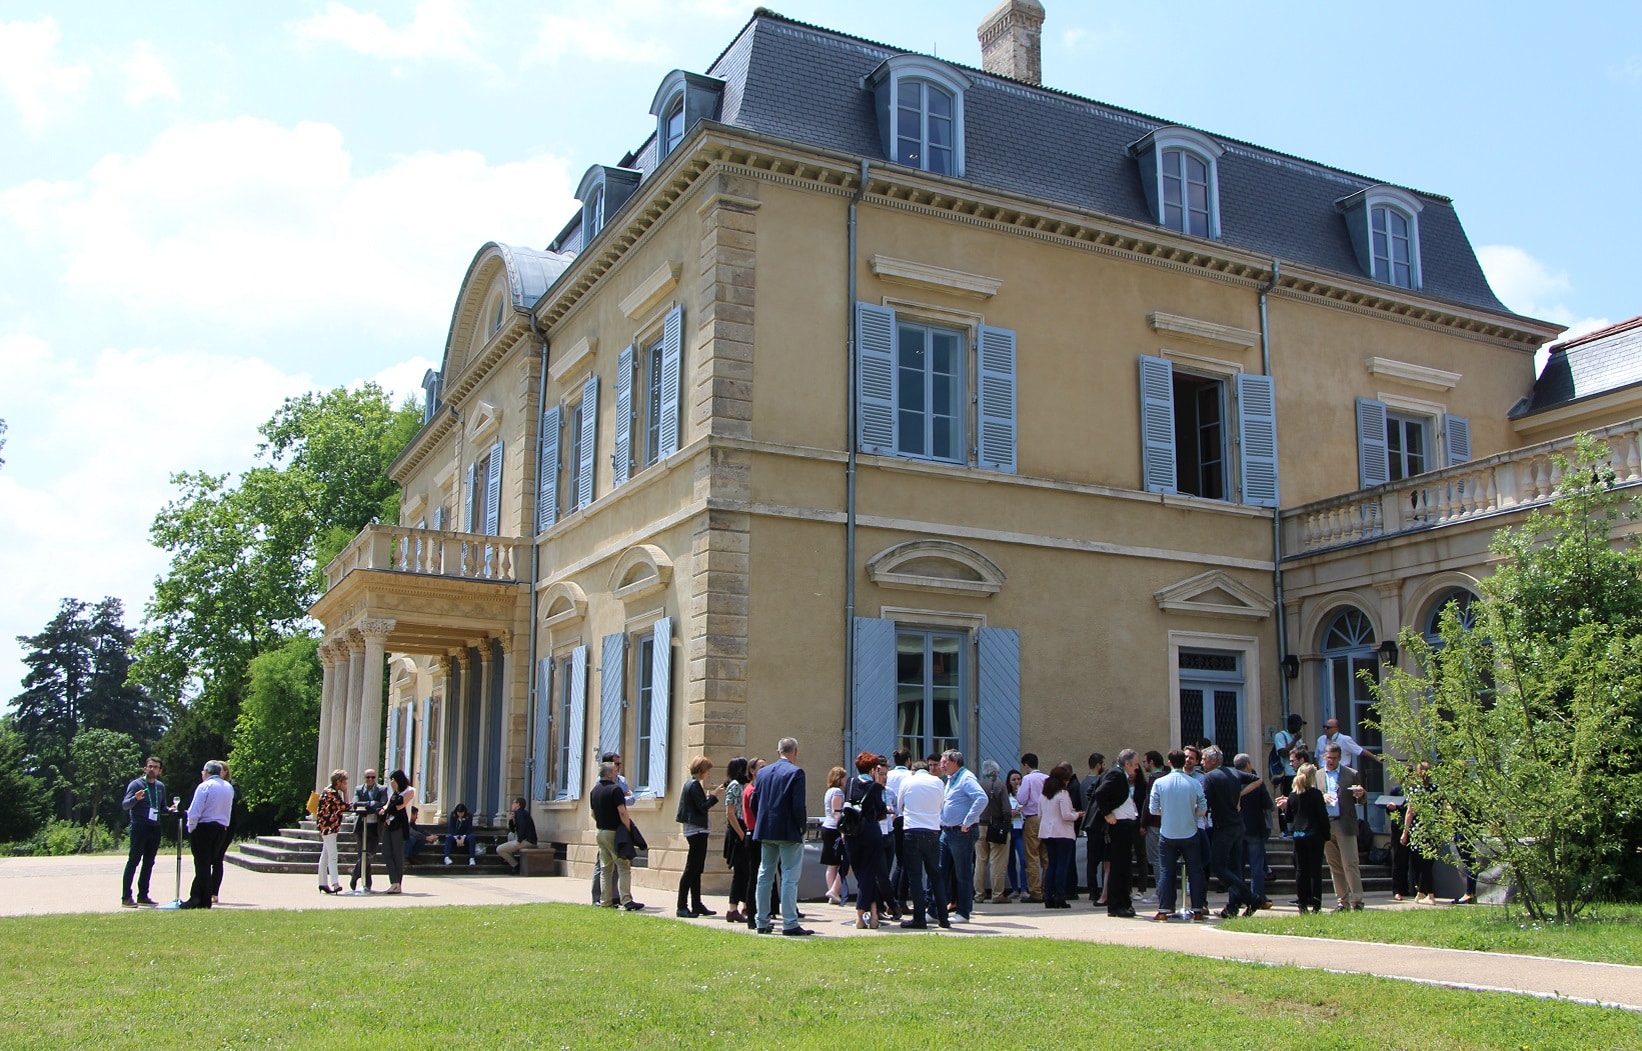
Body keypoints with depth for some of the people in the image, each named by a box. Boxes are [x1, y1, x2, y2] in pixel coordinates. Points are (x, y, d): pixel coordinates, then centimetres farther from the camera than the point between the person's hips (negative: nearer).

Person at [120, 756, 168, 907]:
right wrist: (135, 798, -31)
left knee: (149, 863, 9)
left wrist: (169, 810, 2)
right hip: (139, 828, -6)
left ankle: (143, 895, 15)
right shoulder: (136, 784, -4)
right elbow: (124, 805, -11)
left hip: (155, 828, 6)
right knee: (133, 861, -7)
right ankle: (126, 897, -6)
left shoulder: (160, 786, 15)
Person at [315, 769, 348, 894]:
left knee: (325, 855, 13)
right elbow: (344, 807, -19)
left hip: (332, 827, 10)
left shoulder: (335, 792, 15)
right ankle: (335, 883, -23)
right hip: (328, 826, -10)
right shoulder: (330, 792, -15)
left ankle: (323, 883, 18)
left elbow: (342, 807, 11)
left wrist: (345, 792, 6)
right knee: (332, 855, -16)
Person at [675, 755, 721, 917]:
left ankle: (696, 905, 17)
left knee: (696, 870, 12)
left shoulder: (691, 784, 16)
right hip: (697, 831, -10)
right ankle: (682, 906, -6)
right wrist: (714, 796, -9)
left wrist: (708, 796, 12)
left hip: (695, 831, 10)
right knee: (691, 869, -8)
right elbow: (703, 806, -18)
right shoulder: (694, 785, -14)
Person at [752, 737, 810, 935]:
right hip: (788, 832, -6)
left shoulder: (763, 772, 8)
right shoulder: (795, 772, -11)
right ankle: (790, 924, -4)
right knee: (790, 878, -3)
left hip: (766, 831, 6)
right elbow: (798, 805, -18)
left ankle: (762, 922, 17)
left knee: (764, 876, 13)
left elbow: (754, 801, 10)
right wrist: (802, 824, -3)